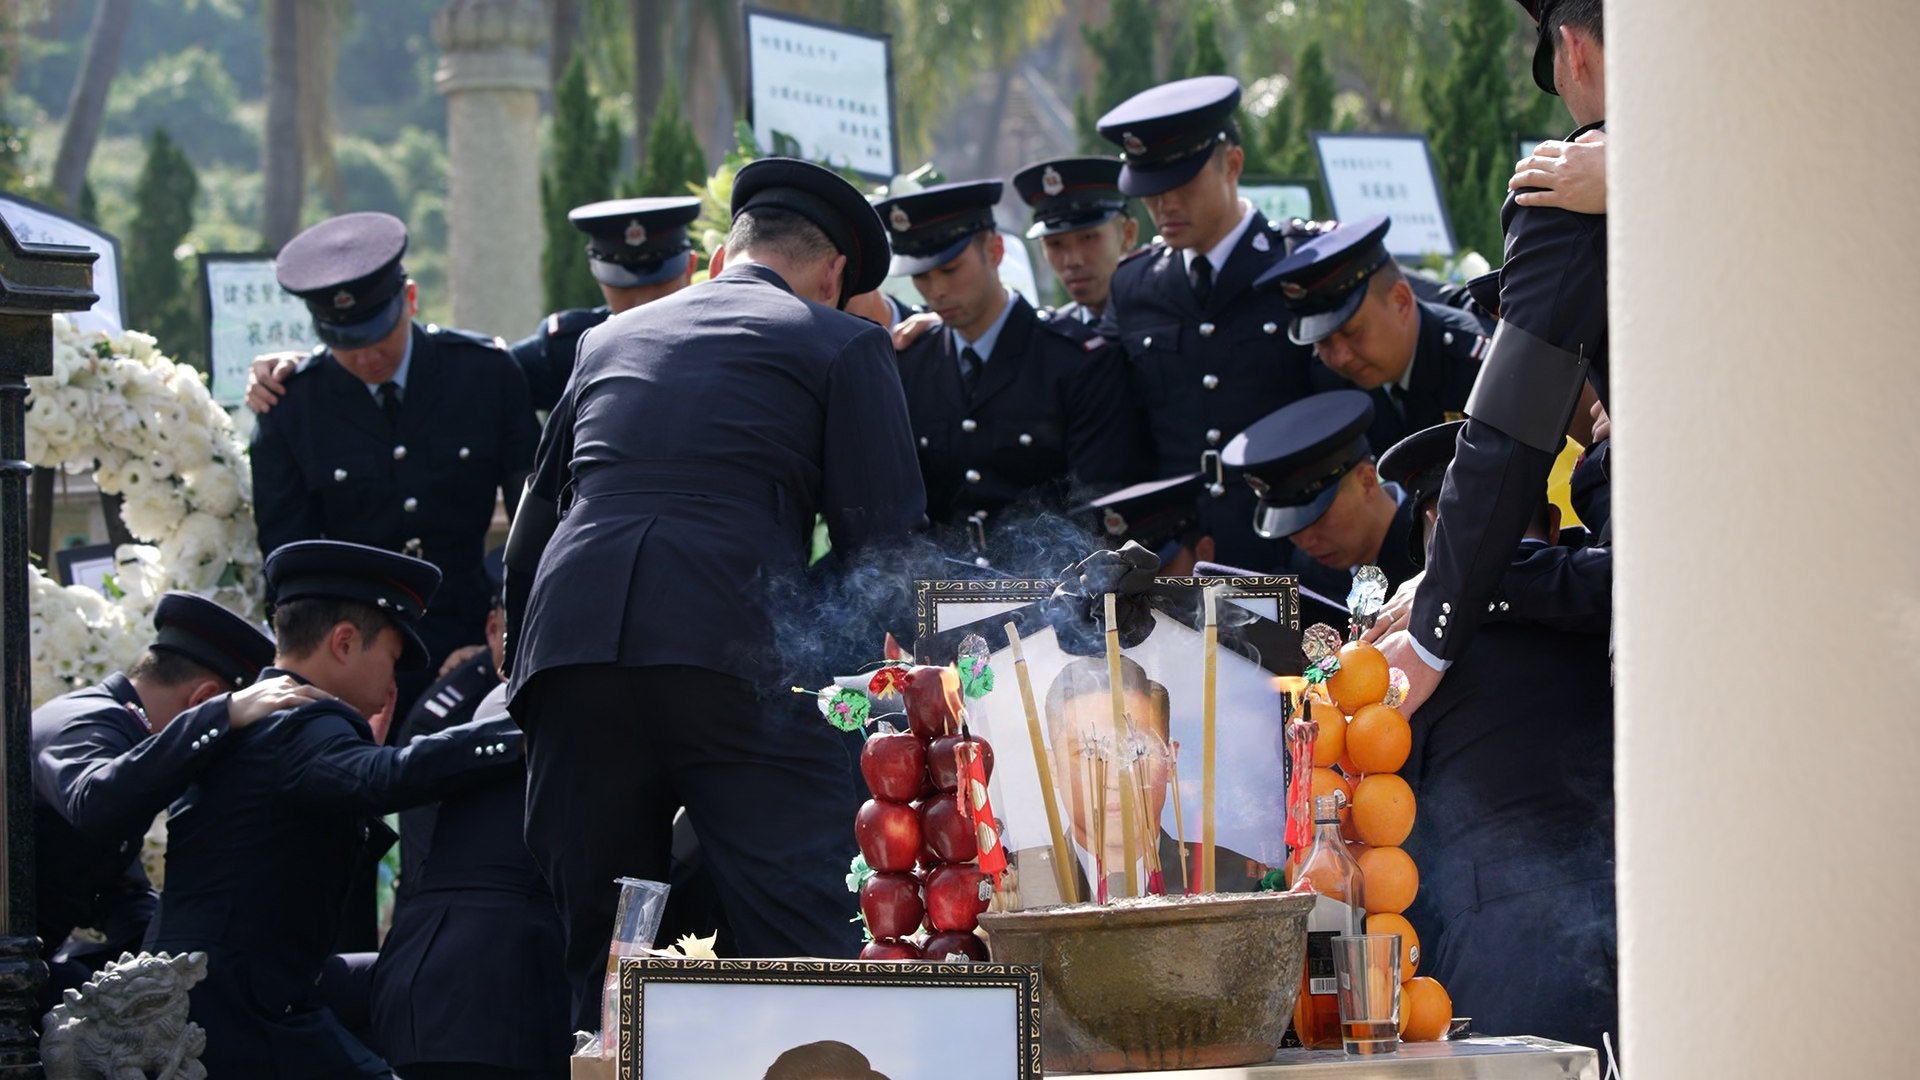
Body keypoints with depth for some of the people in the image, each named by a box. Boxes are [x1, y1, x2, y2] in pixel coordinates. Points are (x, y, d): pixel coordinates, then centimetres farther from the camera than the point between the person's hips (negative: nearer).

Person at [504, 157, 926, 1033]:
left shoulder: (610, 339, 29)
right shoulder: (842, 344, 14)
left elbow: (532, 523, 28)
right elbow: (886, 534, 6)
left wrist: (524, 674, 31)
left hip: (570, 641, 4)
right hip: (732, 654, -4)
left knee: (597, 962, 10)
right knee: (810, 957, -6)